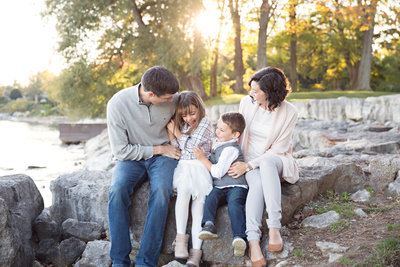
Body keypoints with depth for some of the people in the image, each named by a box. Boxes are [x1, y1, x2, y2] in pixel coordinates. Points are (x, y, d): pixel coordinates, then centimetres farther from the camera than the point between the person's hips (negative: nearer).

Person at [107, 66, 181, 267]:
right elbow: (120, 151, -13)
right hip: (133, 158, 0)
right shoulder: (117, 104, -18)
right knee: (117, 190, -31)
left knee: (161, 191, -31)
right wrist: (159, 149, -12)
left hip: (164, 155, 1)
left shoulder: (173, 98, -9)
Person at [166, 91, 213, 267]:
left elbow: (191, 145, -5)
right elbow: (176, 149, 11)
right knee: (184, 189, -30)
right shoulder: (181, 125, 20)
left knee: (199, 198, -22)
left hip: (200, 165, -2)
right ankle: (180, 237, -25)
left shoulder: (205, 122, 5)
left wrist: (175, 131, 4)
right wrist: (170, 130, 2)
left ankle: (196, 251, -27)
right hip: (183, 166, 3)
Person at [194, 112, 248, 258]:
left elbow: (218, 172, -15)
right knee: (210, 198, -25)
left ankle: (239, 237, -43)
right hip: (219, 187, 7)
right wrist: (203, 156, 24)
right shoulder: (217, 143, 20)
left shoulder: (231, 149, -10)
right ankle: (209, 226, -44)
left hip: (235, 186, -7)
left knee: (234, 204, -33)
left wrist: (203, 159, -7)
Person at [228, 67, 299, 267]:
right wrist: (235, 160, 0)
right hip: (249, 161, 2)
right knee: (257, 183, -35)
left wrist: (249, 165, -20)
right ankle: (253, 240, -46)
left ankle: (274, 227, -42)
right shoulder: (247, 102, -3)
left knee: (267, 163, -40)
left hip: (275, 160, -2)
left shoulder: (288, 113, -12)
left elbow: (278, 149, -12)